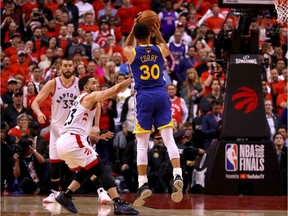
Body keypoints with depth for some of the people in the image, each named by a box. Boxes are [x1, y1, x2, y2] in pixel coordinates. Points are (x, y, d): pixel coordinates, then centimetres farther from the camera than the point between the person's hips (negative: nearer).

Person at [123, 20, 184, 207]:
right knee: (169, 139, -2)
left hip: (144, 97, -2)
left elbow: (126, 46, 25)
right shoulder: (161, 49, 4)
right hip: (161, 95, 2)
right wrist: (158, 32, 35)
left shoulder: (131, 52, -2)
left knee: (142, 144, 2)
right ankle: (178, 176, -20)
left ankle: (143, 184, -4)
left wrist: (134, 29, 27)